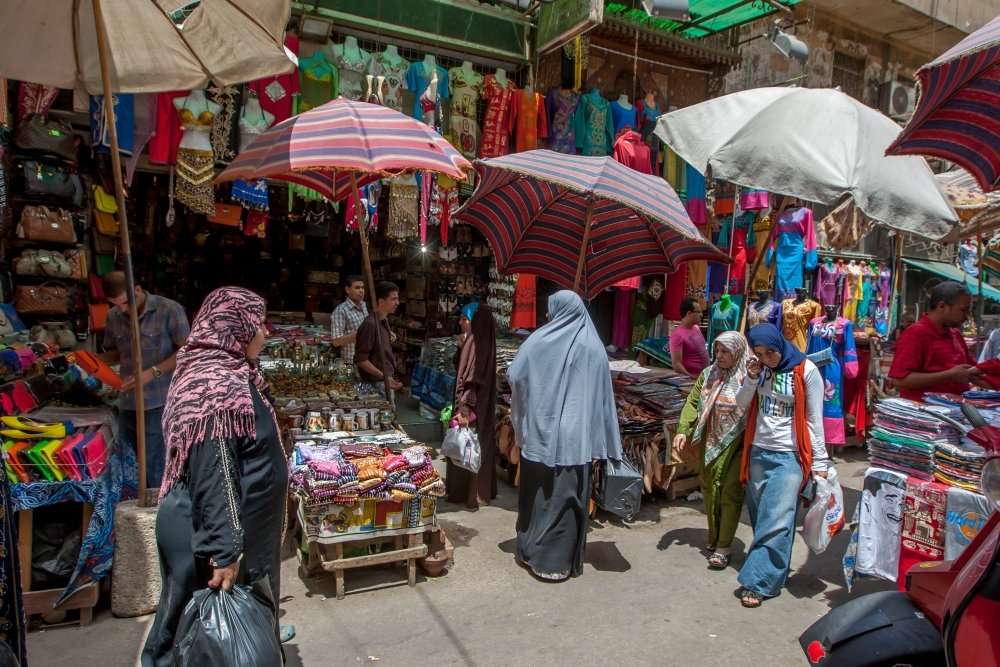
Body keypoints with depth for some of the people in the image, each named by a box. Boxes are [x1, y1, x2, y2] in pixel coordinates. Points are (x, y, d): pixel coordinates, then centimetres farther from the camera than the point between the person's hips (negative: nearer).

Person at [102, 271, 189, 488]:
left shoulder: (169, 310, -8)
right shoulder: (113, 317, 8)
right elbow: (116, 352, 21)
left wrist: (153, 372, -16)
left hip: (159, 403, -6)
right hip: (128, 403, 6)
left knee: (154, 470, -3)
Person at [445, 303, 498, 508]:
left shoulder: (477, 344, -20)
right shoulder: (475, 341, 9)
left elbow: (473, 380, -24)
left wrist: (464, 409, -25)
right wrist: (462, 347, 10)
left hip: (473, 406, -10)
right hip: (478, 404, 10)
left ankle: (472, 494, 12)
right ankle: (481, 490, 27)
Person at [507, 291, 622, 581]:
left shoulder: (538, 341, -4)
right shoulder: (594, 346, -1)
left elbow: (514, 377, -2)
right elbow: (602, 396, -1)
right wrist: (603, 442, 4)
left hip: (540, 431, 0)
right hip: (575, 435, 0)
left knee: (536, 493, 14)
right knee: (566, 497, 7)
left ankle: (531, 550, 26)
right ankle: (557, 560, 14)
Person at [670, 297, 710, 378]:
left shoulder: (696, 327, 7)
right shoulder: (678, 334, -18)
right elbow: (676, 364, -20)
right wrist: (692, 377, -24)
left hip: (705, 375, 7)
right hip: (692, 379, -7)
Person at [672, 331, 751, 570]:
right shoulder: (708, 375, 3)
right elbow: (693, 403, 1)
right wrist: (683, 430, -10)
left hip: (737, 445, -5)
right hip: (710, 443, 5)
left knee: (730, 494, -3)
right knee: (709, 490, 15)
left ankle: (724, 546, 7)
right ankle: (714, 538, 32)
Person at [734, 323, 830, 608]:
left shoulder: (806, 371, -9)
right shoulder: (759, 367, 6)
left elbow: (814, 420, -6)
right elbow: (742, 403, 9)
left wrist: (819, 463, -6)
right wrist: (751, 379, -8)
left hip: (789, 457, -5)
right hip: (758, 452, 5)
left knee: (776, 521, -8)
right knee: (760, 518, 10)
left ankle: (758, 582, -3)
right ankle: (772, 572, 24)